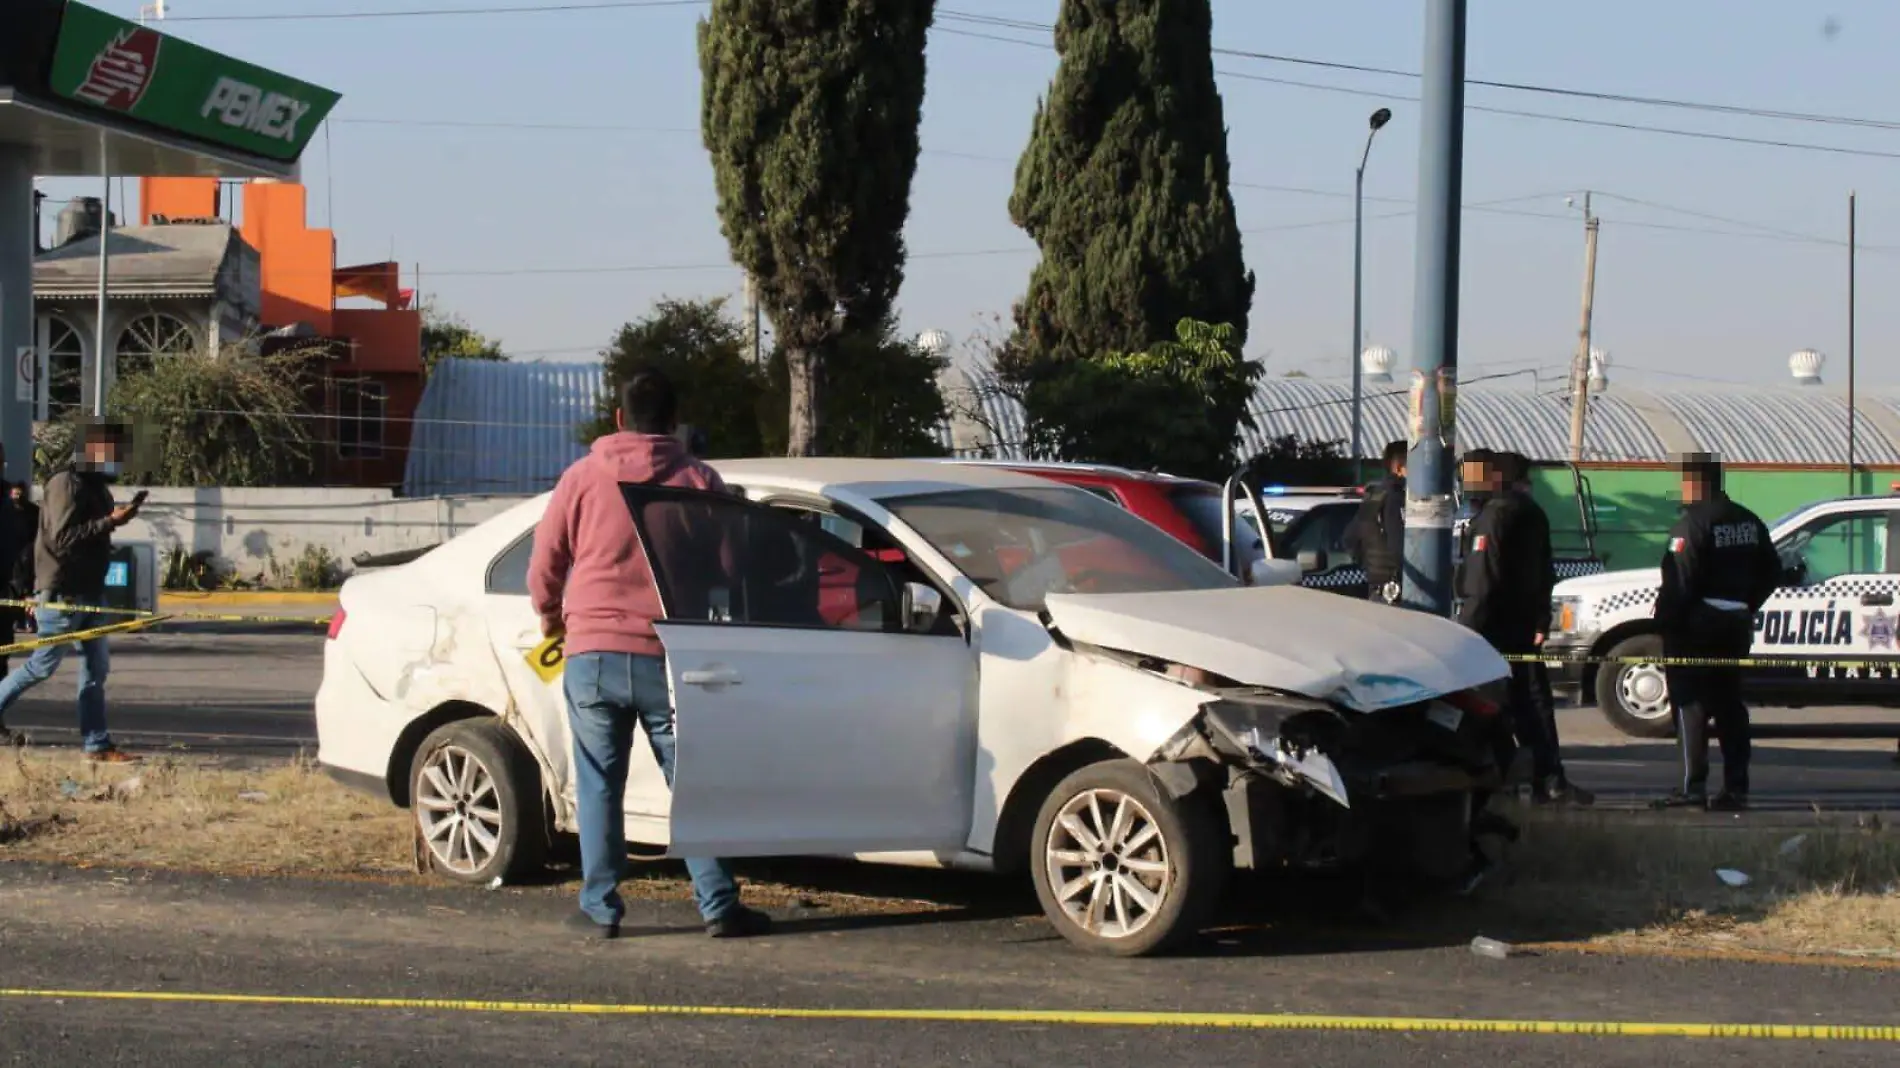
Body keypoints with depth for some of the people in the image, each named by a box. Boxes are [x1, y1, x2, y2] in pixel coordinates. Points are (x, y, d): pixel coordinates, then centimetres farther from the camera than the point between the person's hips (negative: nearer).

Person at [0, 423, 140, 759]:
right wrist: (110, 522, -26)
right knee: (42, 665, 0)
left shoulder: (97, 486, 13)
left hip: (90, 592, 9)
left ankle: (97, 744, 8)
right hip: (62, 593, -9)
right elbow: (62, 538, -24)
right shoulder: (67, 484, -16)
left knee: (96, 667, 6)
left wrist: (118, 517, 2)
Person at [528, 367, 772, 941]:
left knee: (599, 784, 8)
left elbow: (545, 560, 6)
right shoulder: (699, 480, 2)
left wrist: (550, 613, 26)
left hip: (593, 654, 0)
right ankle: (718, 905, 4)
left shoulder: (583, 477, 3)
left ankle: (600, 908, 8)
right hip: (669, 656, 0)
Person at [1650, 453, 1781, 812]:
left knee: (1690, 706, -3)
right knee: (1729, 705, 12)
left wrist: (1664, 624, -15)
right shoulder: (1748, 522, 10)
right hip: (1736, 625, 7)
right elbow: (1771, 571, 14)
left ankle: (1693, 788, -7)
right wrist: (1746, 607, 17)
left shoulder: (1693, 523, -15)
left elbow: (1678, 583, -20)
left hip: (1695, 624, -7)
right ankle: (1736, 788, 11)